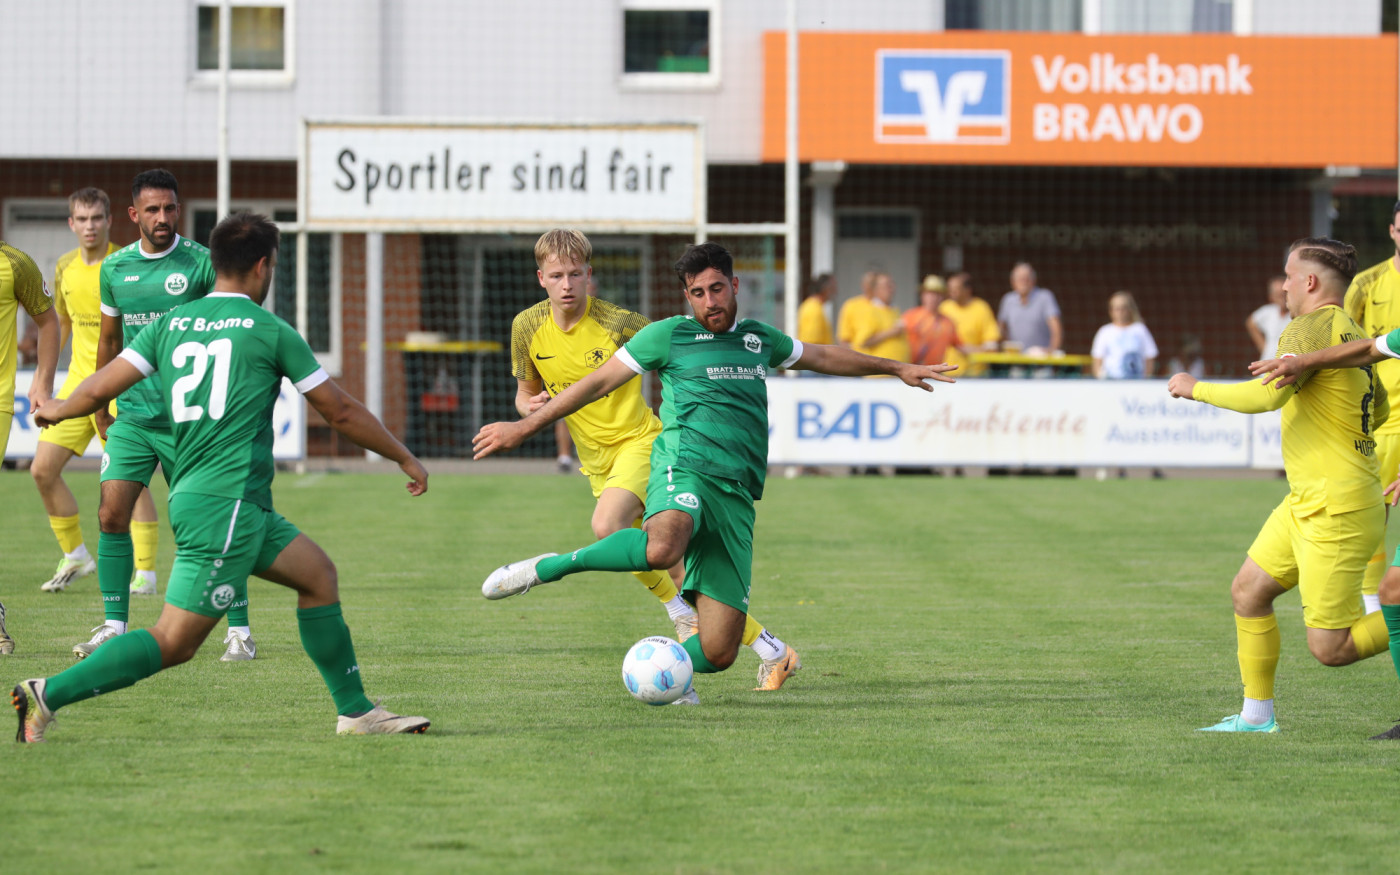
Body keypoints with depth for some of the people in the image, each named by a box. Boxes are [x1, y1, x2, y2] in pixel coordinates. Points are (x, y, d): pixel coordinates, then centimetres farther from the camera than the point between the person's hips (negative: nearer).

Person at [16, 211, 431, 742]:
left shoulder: (171, 323, 11)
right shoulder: (270, 331, -3)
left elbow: (99, 388, 6)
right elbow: (340, 412, 3)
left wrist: (57, 410, 28)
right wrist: (406, 459, 16)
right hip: (227, 504, -8)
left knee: (318, 574, 17)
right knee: (174, 643, -10)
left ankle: (356, 712, 19)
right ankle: (48, 694, -16)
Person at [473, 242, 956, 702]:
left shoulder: (759, 338, 22)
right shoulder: (669, 335, 8)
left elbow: (823, 356, 40)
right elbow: (598, 383, 10)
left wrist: (896, 368, 45)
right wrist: (524, 427, 7)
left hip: (736, 494, 5)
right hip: (685, 468, -5)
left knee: (718, 651, -8)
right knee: (663, 547, -44)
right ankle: (546, 567, -27)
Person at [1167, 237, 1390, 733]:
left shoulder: (1310, 329, -16)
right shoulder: (1351, 334, 12)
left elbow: (1265, 395, -27)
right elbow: (1379, 409, 24)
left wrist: (1196, 389, -14)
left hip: (1337, 508, -10)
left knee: (1330, 648, -7)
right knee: (1247, 593, 13)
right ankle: (1257, 715, 19)